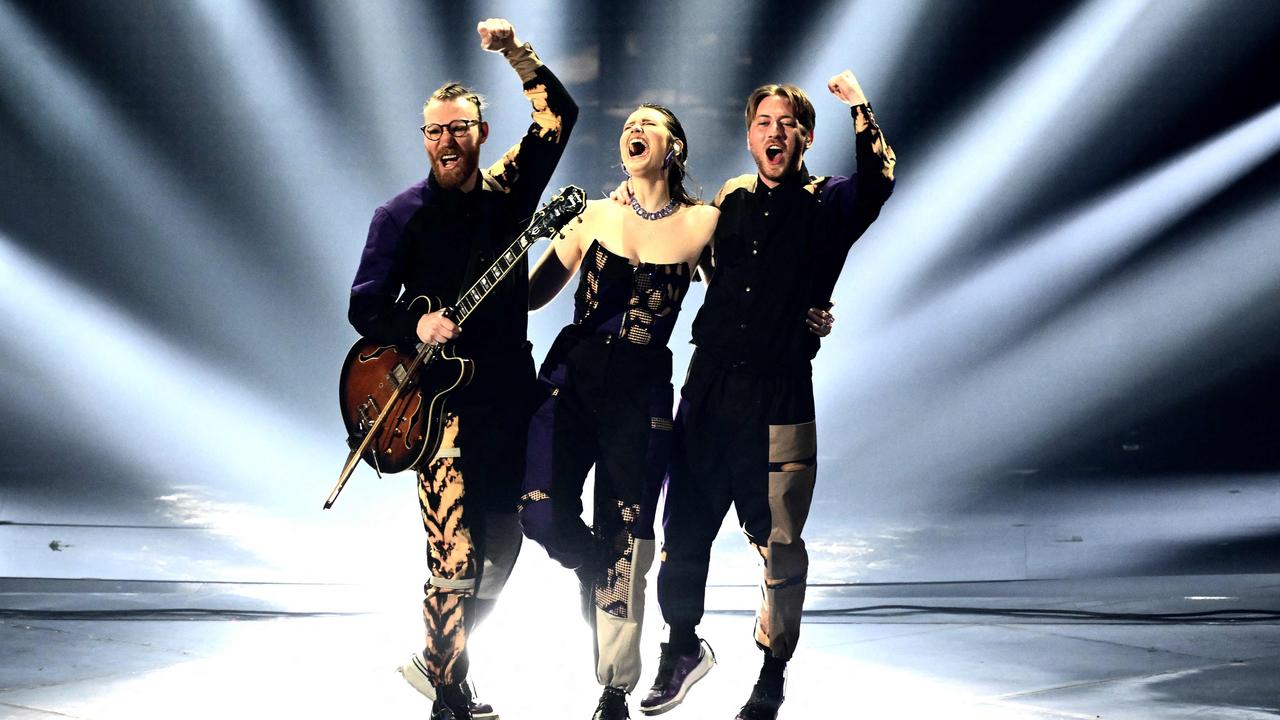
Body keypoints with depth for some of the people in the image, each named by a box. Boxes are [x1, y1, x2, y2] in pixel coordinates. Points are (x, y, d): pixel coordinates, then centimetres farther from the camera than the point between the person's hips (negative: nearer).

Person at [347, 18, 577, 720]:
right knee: (455, 554, -11)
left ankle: (440, 661, 29)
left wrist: (516, 52, -7)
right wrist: (415, 326, -21)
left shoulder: (507, 189, 8)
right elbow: (365, 305, -2)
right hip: (442, 398, -5)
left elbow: (559, 115, 5)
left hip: (508, 392, 5)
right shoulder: (402, 214, -1)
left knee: (500, 544, 11)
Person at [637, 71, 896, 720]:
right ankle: (682, 649, 30)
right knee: (684, 528, 8)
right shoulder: (732, 200, 13)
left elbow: (877, 184, -20)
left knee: (778, 543, -2)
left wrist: (861, 112, -31)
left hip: (779, 394, -4)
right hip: (709, 386, 4)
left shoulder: (826, 205, 1)